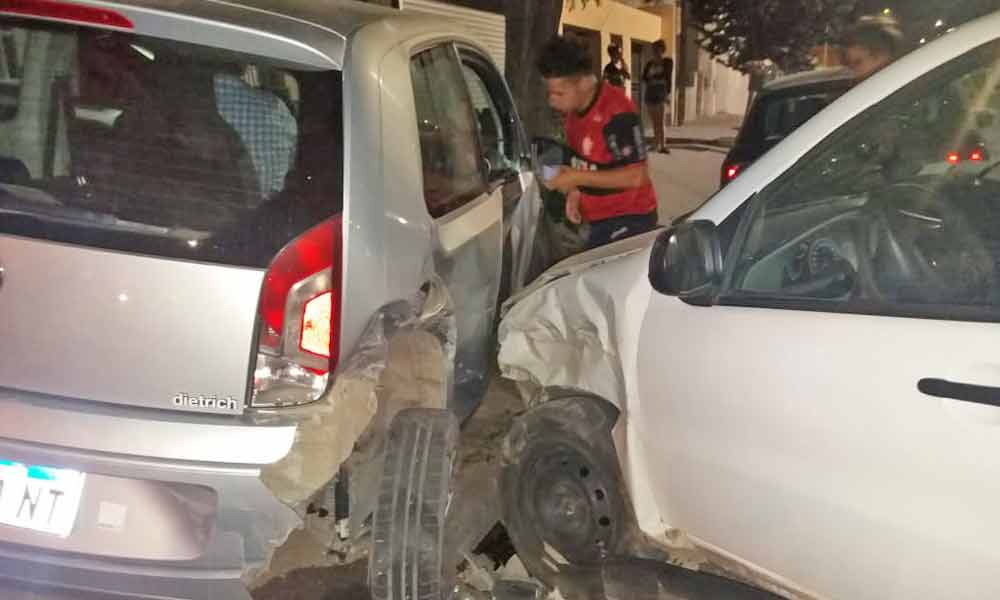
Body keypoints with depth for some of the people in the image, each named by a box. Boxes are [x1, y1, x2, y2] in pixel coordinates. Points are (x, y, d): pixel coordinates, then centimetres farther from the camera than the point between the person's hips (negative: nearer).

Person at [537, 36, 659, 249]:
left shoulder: (617, 114, -24)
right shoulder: (574, 109, 3)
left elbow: (635, 176, -24)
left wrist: (578, 179, -22)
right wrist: (574, 191, 1)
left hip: (628, 219, -9)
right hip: (599, 218, 9)